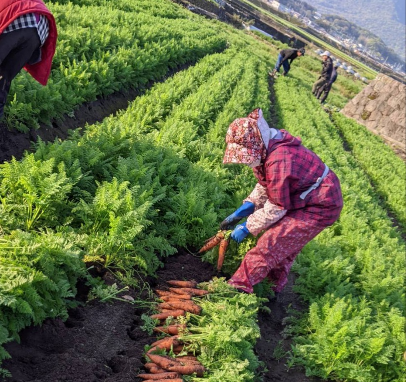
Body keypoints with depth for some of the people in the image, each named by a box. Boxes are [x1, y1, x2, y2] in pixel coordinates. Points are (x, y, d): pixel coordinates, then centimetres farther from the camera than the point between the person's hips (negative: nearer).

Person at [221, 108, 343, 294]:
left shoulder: (279, 162, -33)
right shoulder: (267, 149, -3)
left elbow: (276, 208, -24)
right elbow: (265, 186, 7)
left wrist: (247, 227, -14)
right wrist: (241, 212, 1)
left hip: (321, 207, -9)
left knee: (271, 242, -11)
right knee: (286, 244, 17)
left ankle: (239, 286, -2)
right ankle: (276, 284, 35)